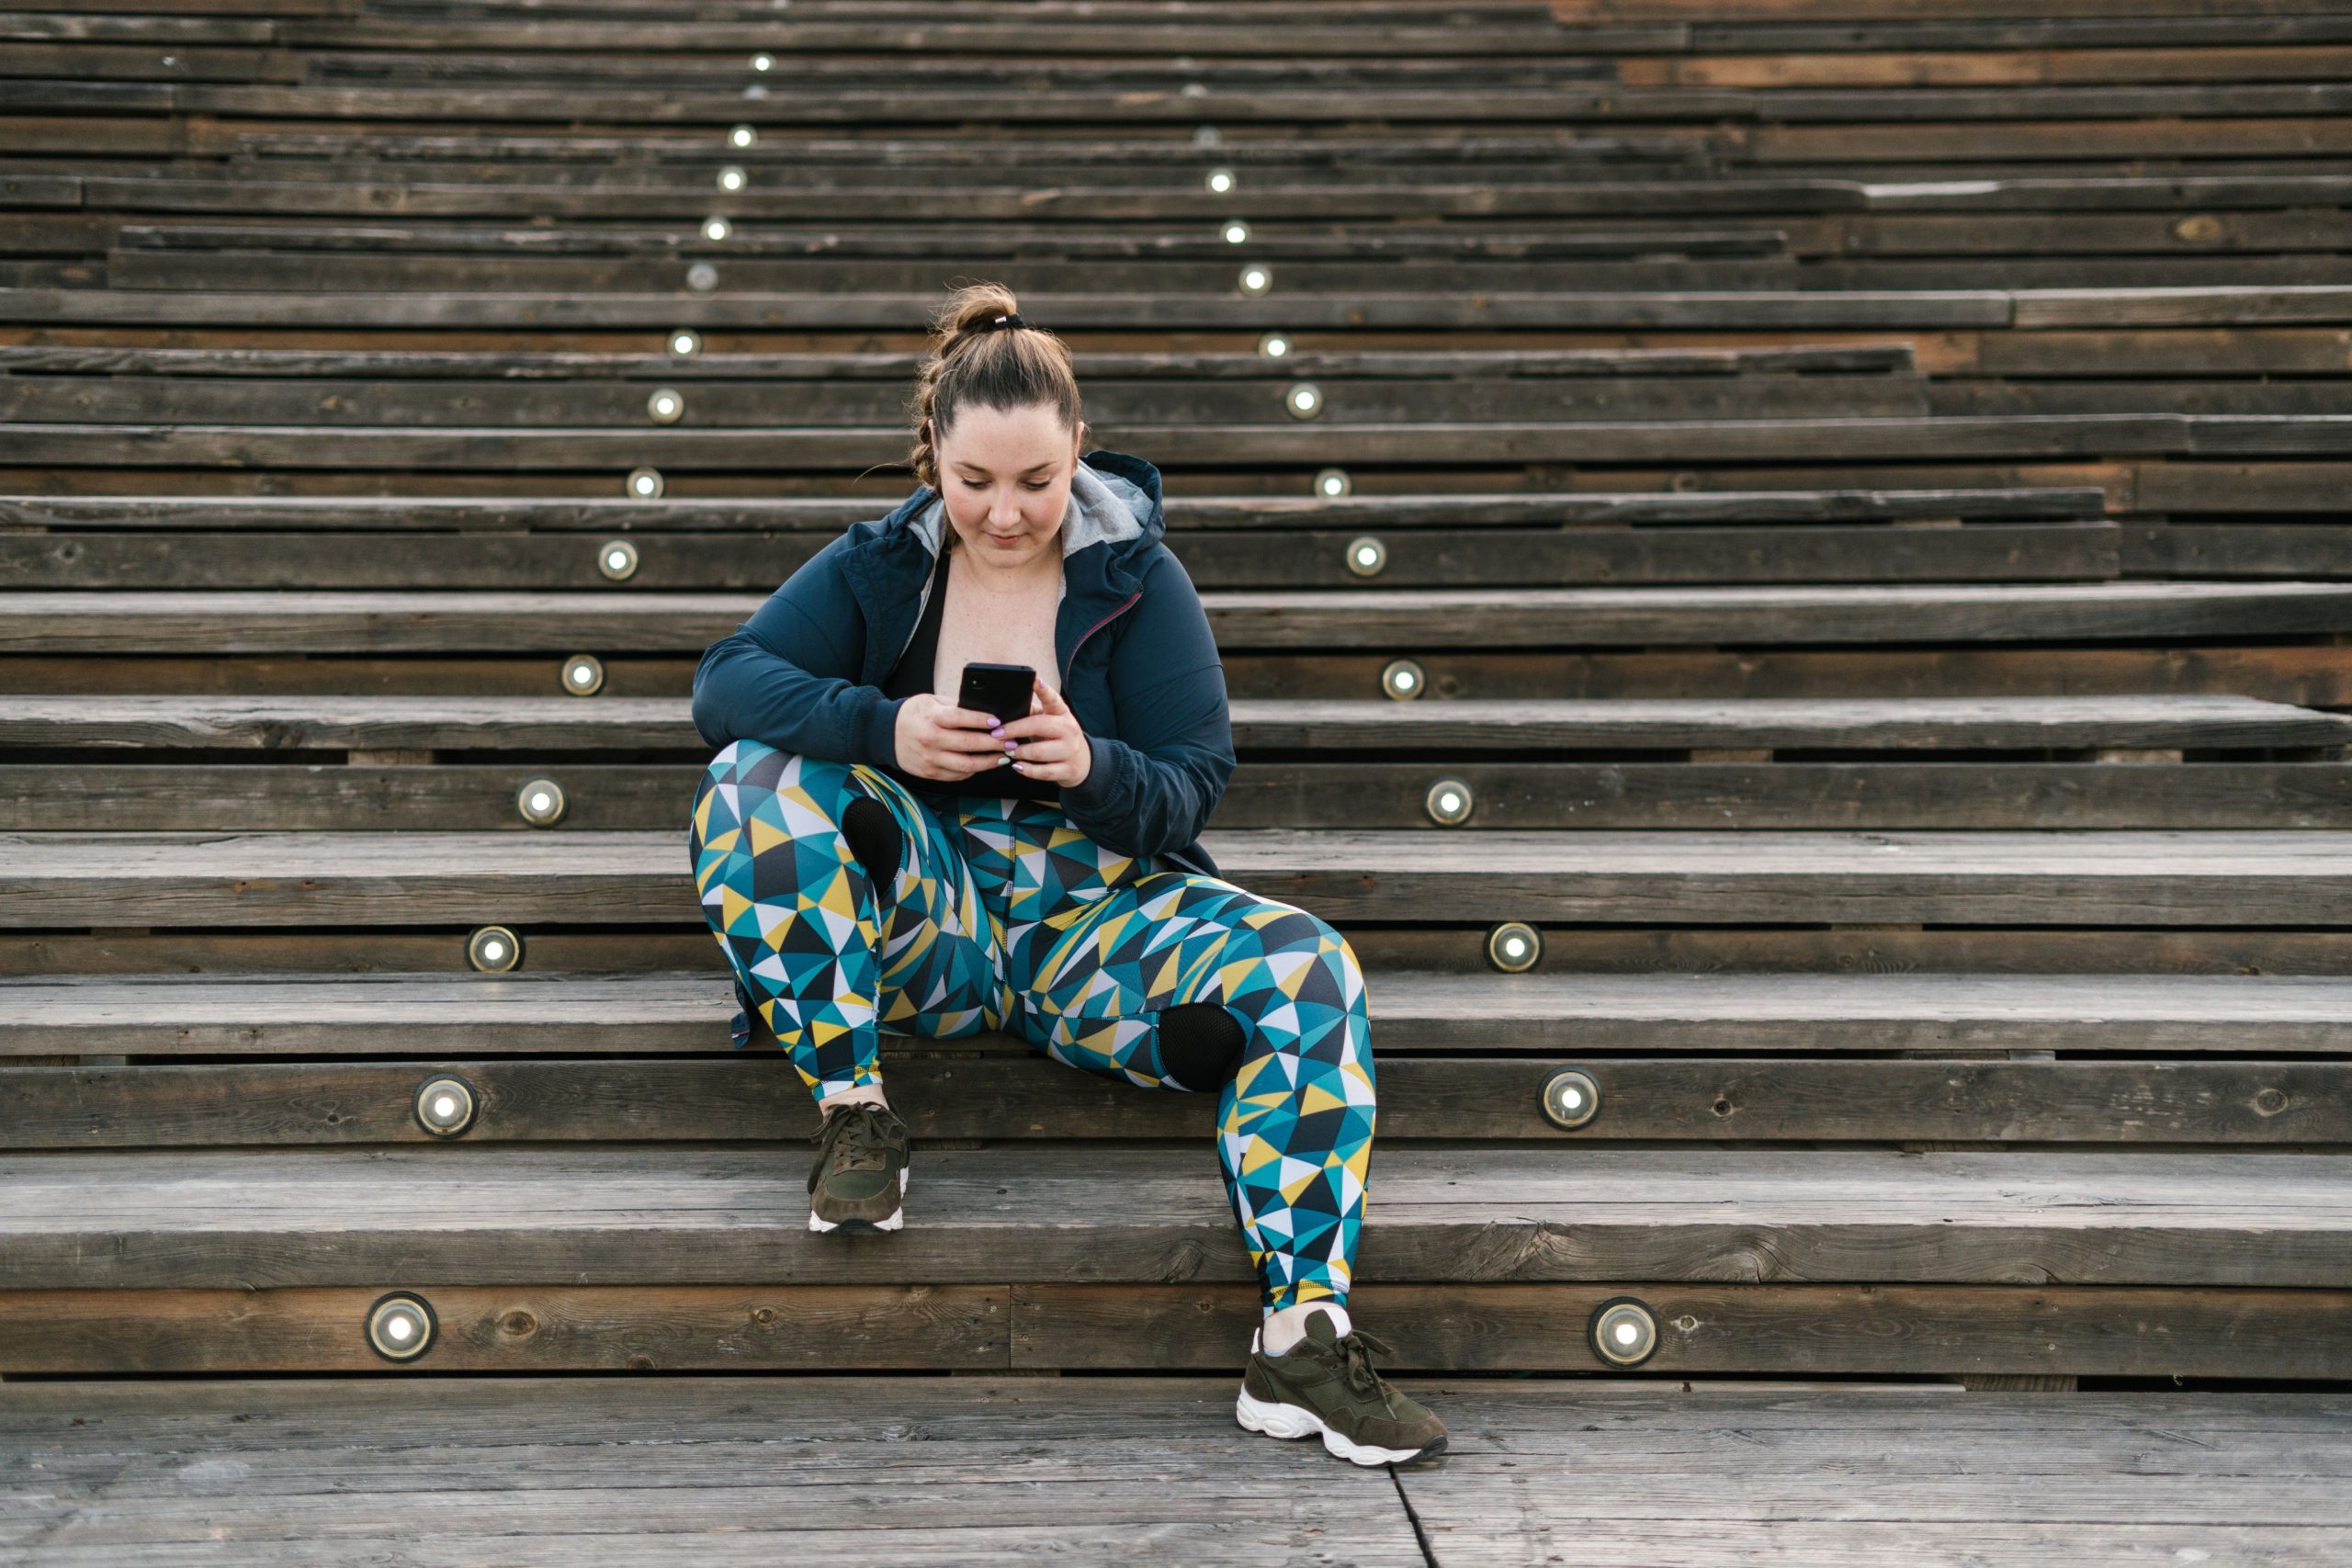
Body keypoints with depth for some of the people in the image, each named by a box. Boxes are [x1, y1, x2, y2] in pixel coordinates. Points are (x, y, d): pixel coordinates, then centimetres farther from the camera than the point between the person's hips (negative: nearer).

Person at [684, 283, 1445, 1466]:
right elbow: (724, 681, -9)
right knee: (752, 780, -24)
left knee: (1304, 972, -26)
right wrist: (882, 728, -27)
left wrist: (1095, 768, -27)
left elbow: (1193, 788, -3)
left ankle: (1301, 1340, -28)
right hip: (926, 913, 1)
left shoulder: (1137, 580, 1)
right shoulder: (878, 568, 3)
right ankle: (853, 1116, -19)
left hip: (1096, 912, 0)